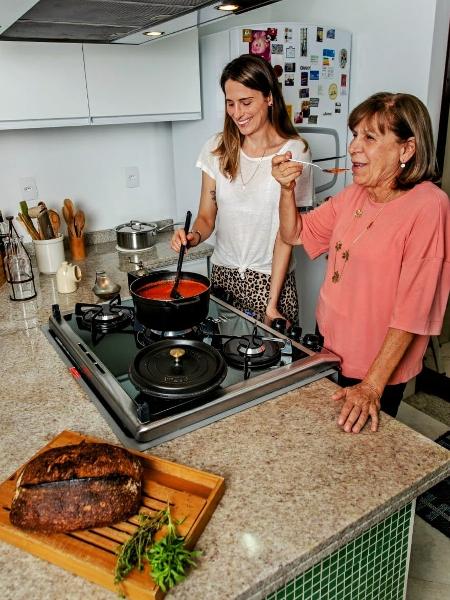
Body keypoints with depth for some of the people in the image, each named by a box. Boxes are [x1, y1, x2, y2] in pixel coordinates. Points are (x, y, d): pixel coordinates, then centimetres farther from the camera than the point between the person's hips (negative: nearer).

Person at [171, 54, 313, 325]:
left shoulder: (294, 151, -10)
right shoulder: (217, 149, 1)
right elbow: (206, 217, 5)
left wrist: (272, 305, -15)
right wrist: (193, 236, -19)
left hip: (271, 280, -3)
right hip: (223, 275, 3)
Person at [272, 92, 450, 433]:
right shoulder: (354, 194, 1)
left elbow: (412, 309, -23)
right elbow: (295, 234, 8)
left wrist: (372, 385, -23)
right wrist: (287, 189, -11)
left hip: (380, 369, -6)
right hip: (331, 350, 7)